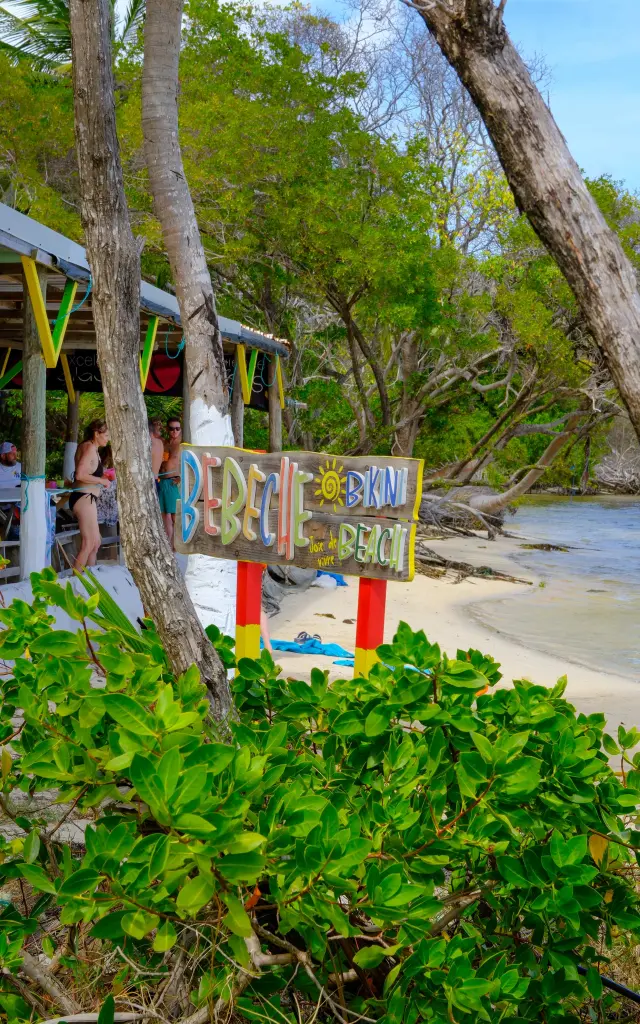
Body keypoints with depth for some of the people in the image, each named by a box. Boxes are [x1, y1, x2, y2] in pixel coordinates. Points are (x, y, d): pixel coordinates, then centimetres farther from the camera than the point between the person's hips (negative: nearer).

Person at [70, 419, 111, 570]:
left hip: (85, 498, 11)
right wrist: (101, 481, -13)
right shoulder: (90, 448, -12)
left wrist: (102, 475, 12)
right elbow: (80, 475, -23)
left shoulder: (87, 447, 17)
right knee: (88, 544, -9)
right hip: (84, 498, -11)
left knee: (95, 543, 17)